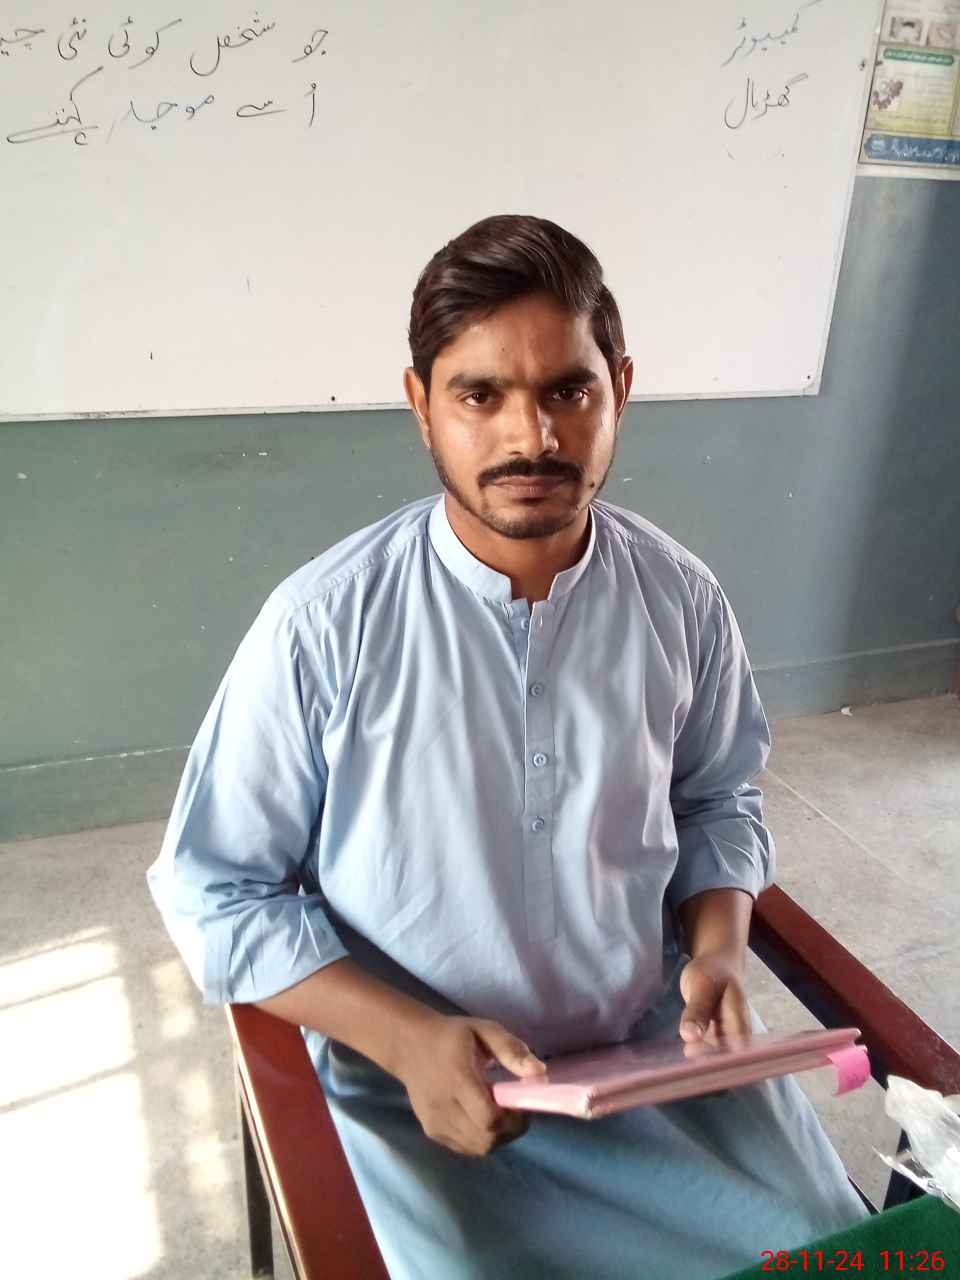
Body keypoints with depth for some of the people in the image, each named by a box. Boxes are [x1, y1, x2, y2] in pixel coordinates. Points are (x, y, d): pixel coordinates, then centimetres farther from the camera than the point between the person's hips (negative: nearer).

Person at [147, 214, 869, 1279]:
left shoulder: (681, 599, -7)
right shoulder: (322, 626, -18)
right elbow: (210, 890, -10)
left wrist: (718, 947, -8)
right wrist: (407, 1038, -19)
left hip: (659, 1049, 3)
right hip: (418, 1087, -2)